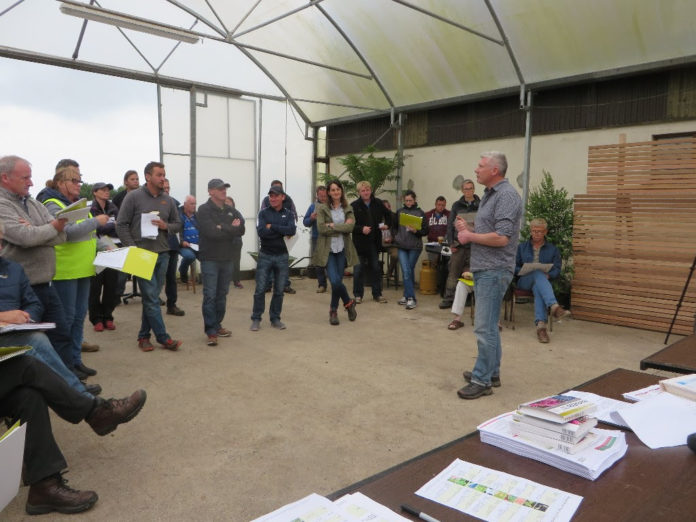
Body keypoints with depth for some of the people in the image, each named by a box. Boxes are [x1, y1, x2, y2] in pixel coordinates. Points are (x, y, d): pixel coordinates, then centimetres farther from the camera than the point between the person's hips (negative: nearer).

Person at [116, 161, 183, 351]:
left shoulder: (168, 200, 10)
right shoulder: (134, 197, -3)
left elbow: (177, 224, 16)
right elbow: (121, 225, -3)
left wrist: (166, 226, -6)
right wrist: (132, 248, -11)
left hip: (162, 254, 5)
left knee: (152, 298, 10)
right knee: (151, 298, -6)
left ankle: (144, 336, 20)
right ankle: (163, 337, 1)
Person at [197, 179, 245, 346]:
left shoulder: (230, 210, 12)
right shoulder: (204, 210, -7)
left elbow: (241, 230, 0)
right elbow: (211, 232, -21)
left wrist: (223, 228, -14)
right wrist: (231, 229, -9)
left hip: (227, 259, 6)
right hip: (210, 259, -6)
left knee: (222, 295, 12)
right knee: (210, 296, -4)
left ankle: (217, 325, 24)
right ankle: (211, 332, 0)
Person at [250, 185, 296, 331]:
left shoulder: (289, 214, 4)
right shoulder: (263, 213, 1)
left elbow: (292, 230, -14)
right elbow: (261, 232, -15)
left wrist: (272, 227, -15)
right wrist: (282, 231, -13)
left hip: (282, 256, 2)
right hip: (265, 255, -1)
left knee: (279, 290, 8)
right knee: (260, 289, 0)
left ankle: (275, 318, 20)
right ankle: (256, 319, 11)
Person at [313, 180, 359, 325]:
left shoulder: (348, 208, 8)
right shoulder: (322, 208, 0)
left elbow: (350, 226, -7)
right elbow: (321, 228, -12)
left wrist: (333, 226, -14)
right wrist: (342, 227, -10)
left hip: (342, 249, 2)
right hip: (327, 249, -2)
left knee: (337, 282, 4)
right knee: (335, 281, -13)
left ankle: (333, 310, 24)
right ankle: (348, 302, 14)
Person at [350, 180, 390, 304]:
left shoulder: (378, 203, 4)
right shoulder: (354, 206, -7)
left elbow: (388, 215, 20)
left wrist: (387, 224, 3)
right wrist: (361, 229, -21)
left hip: (374, 241, 3)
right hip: (359, 242, -3)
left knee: (376, 268, 10)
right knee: (359, 269, 3)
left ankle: (377, 294, 20)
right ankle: (358, 295, 15)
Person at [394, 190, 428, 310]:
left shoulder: (420, 213, 1)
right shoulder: (399, 212, 8)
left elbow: (425, 231, 1)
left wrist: (416, 231, -16)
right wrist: (395, 238, 6)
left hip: (415, 247, -1)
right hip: (402, 246, 1)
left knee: (410, 271, 7)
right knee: (406, 271, -8)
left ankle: (408, 295, 15)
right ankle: (410, 297, -4)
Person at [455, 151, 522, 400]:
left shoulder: (507, 196, -15)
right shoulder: (490, 194, 16)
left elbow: (501, 238, -23)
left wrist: (470, 237, -11)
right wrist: (467, 229, 5)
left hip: (494, 270, -10)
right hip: (483, 268, 10)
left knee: (485, 327, -6)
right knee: (488, 324, 17)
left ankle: (482, 380, 2)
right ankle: (491, 372, 28)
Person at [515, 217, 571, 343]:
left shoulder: (553, 249, 17)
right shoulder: (522, 247, 19)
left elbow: (557, 269, 7)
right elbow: (515, 266, 13)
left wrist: (548, 275, -15)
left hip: (543, 280, 0)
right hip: (524, 281, 0)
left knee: (538, 288, -40)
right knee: (538, 273, -37)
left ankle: (540, 324, -54)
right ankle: (554, 306, -60)